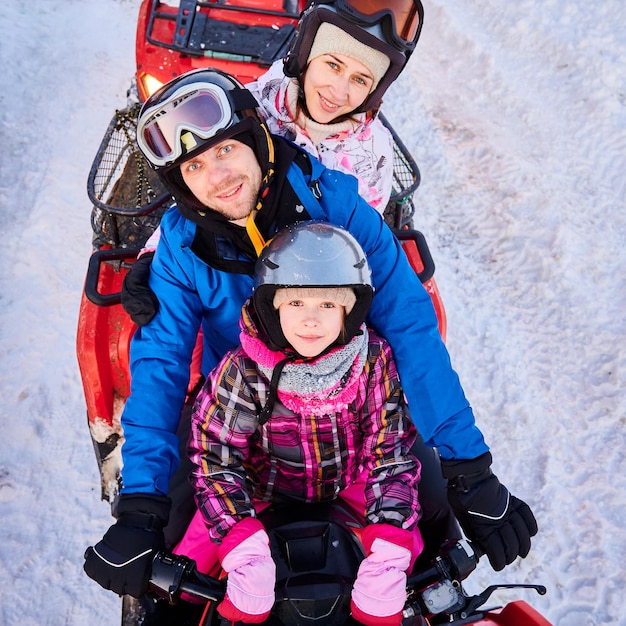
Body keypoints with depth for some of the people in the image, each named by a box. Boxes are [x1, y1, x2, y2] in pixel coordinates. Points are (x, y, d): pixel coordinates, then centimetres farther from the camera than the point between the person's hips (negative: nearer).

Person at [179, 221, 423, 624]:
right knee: (188, 566, -9)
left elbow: (392, 453, -17)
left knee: (411, 554, -10)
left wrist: (390, 549, -30)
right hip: (265, 487, -1)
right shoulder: (242, 372, -25)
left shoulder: (375, 362, -22)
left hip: (351, 481, 1)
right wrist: (244, 548, -33)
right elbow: (215, 458, -20)